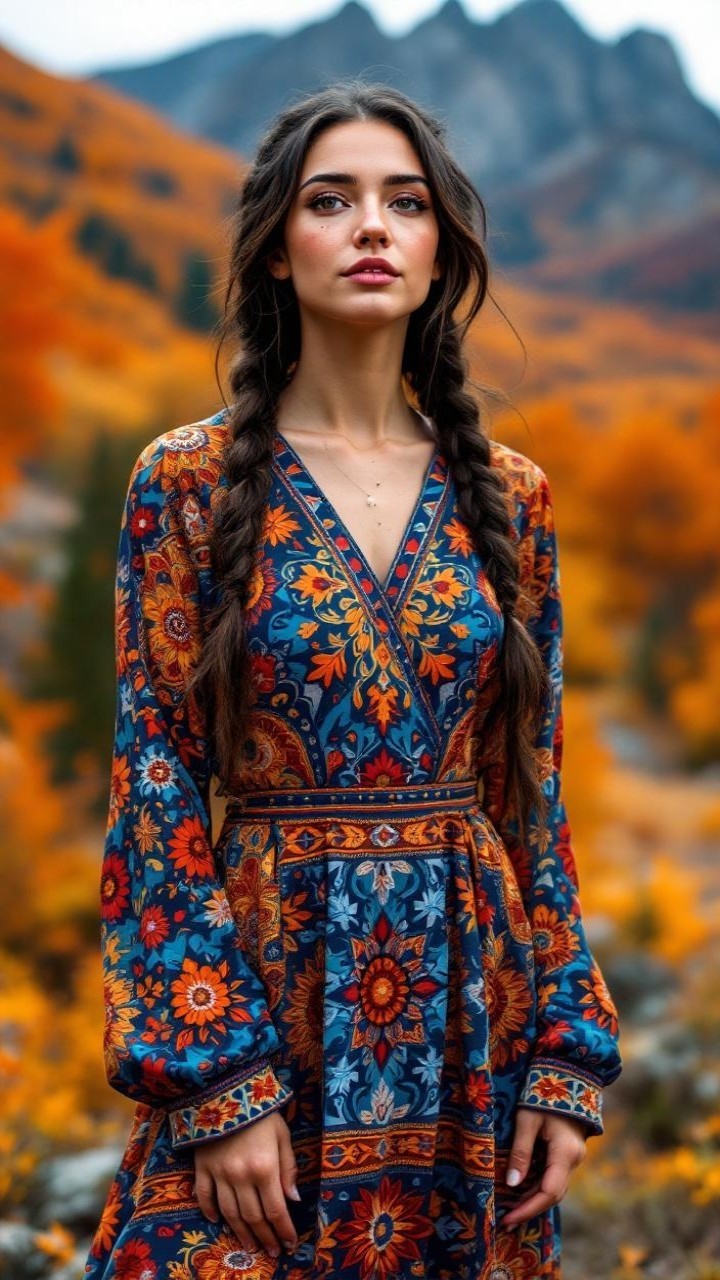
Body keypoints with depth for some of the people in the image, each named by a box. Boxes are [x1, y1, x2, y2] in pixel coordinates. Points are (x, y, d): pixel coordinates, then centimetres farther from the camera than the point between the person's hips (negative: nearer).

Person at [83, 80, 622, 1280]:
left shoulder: (507, 494, 4)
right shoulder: (190, 482, -5)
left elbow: (533, 786, 7)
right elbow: (155, 781, -8)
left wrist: (567, 1052, 2)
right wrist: (216, 1077, -14)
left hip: (473, 1001, 3)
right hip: (258, 984, -3)